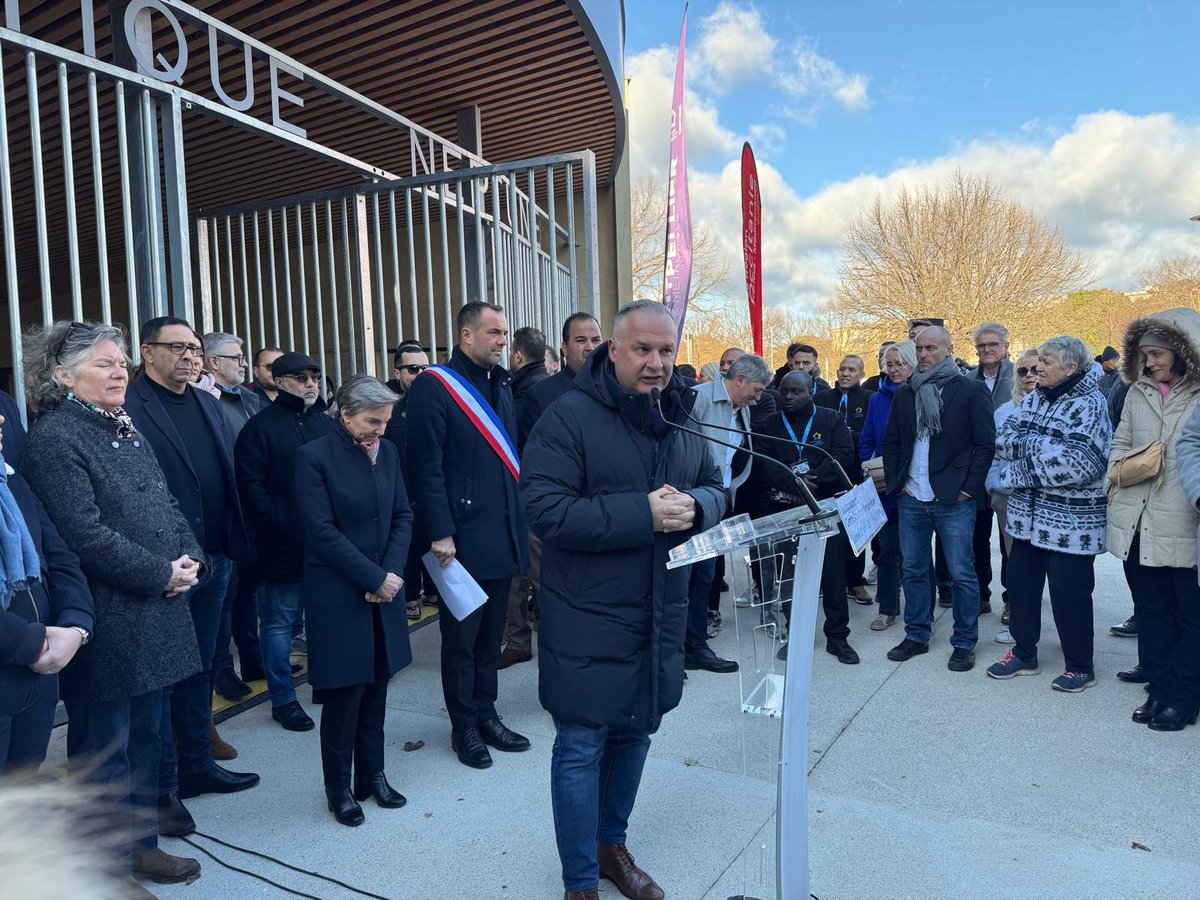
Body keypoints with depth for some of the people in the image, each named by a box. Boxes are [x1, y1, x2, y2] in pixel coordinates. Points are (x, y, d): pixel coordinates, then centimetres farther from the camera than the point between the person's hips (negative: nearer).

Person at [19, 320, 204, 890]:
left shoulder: (125, 431, 13)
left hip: (155, 613, 8)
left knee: (145, 735, 18)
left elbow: (167, 508, 15)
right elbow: (85, 536, -21)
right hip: (107, 623, -8)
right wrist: (162, 574, -16)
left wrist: (189, 558, -2)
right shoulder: (55, 438, -13)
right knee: (104, 748, 7)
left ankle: (141, 843, 34)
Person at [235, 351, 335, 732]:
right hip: (284, 544, -5)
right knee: (280, 621, 5)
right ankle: (283, 699, 17)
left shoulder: (326, 422, 11)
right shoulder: (261, 426, -6)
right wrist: (281, 525, -16)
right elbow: (250, 485, -11)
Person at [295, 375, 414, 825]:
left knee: (375, 689, 13)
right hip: (338, 597, -5)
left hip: (384, 590, 5)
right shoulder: (314, 456, -11)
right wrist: (374, 579, -15)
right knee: (344, 695, 4)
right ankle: (339, 788, 22)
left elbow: (403, 516, 7)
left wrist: (392, 572, -7)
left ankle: (372, 775, 29)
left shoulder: (387, 451, 5)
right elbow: (322, 531, -15)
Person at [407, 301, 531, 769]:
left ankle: (486, 714, 30)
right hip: (463, 537, -7)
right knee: (462, 635, 6)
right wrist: (440, 533, -16)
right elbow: (427, 466, -13)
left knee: (491, 633, 16)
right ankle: (464, 727, 21)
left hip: (505, 533, 7)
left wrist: (526, 517, 11)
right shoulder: (434, 386, -9)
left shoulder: (501, 384, 13)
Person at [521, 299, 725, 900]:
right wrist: (643, 513, -26)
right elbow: (546, 509, -22)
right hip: (588, 624, -6)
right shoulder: (569, 418, -14)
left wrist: (694, 507, -11)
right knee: (581, 750, 4)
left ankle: (611, 845, 43)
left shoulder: (682, 419, 7)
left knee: (634, 737, 20)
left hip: (660, 620, 6)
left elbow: (714, 489, 14)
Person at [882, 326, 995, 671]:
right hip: (911, 499, 5)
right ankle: (916, 635, 25)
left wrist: (968, 489, -9)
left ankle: (965, 643, 16)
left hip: (954, 500, -4)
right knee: (913, 570, 11)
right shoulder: (905, 393, 11)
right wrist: (896, 483, 7)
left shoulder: (972, 390, -3)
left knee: (962, 574, 2)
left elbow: (985, 443, -5)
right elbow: (891, 442, 17)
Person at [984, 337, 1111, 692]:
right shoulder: (1033, 399, 9)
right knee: (1020, 582, 13)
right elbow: (1004, 440, 2)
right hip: (1028, 512, 7)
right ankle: (1024, 653, 30)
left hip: (1070, 519, -7)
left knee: (1069, 592, 3)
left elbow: (1080, 462, -24)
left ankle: (1080, 666, 21)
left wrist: (1030, 444, -14)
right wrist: (1045, 448, -15)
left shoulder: (1089, 403, -12)